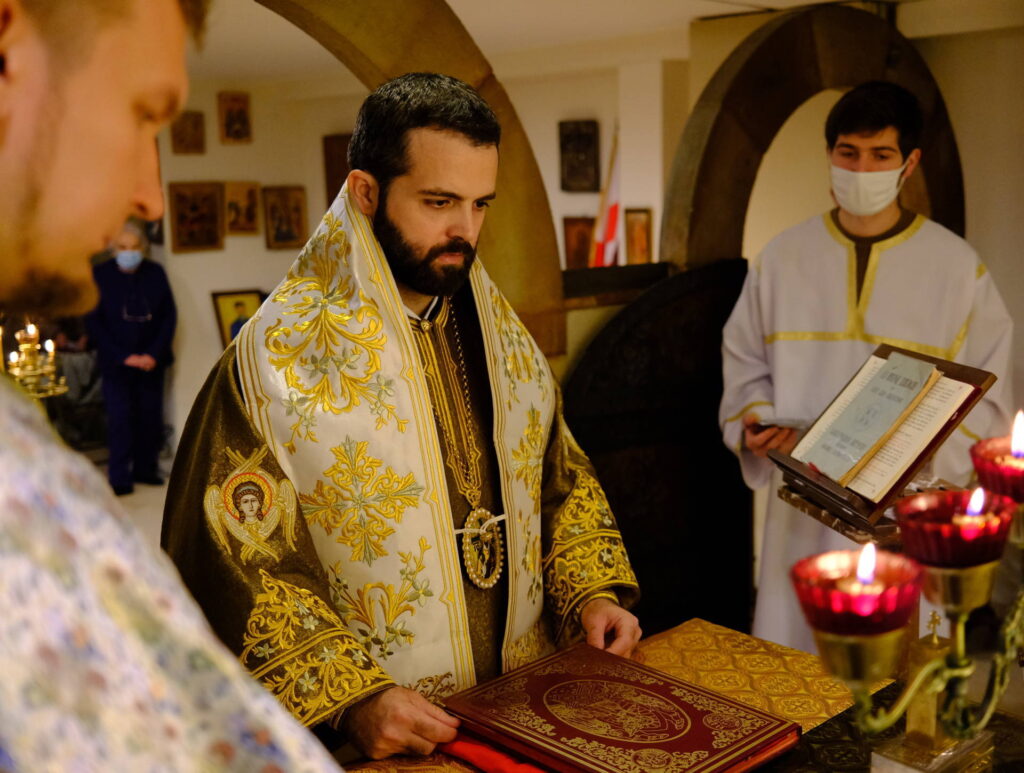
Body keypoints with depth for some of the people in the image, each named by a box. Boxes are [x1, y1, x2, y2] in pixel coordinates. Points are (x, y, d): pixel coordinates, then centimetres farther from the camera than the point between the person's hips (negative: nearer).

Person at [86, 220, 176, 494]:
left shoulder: (155, 273, 4)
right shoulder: (100, 274, -3)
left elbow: (169, 315, 5)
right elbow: (94, 321, -3)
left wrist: (154, 354, -6)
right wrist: (124, 357, -10)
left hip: (151, 360, 2)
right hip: (116, 362, -2)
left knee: (151, 416, 3)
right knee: (120, 417, -6)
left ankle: (145, 469, 15)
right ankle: (119, 477, 0)